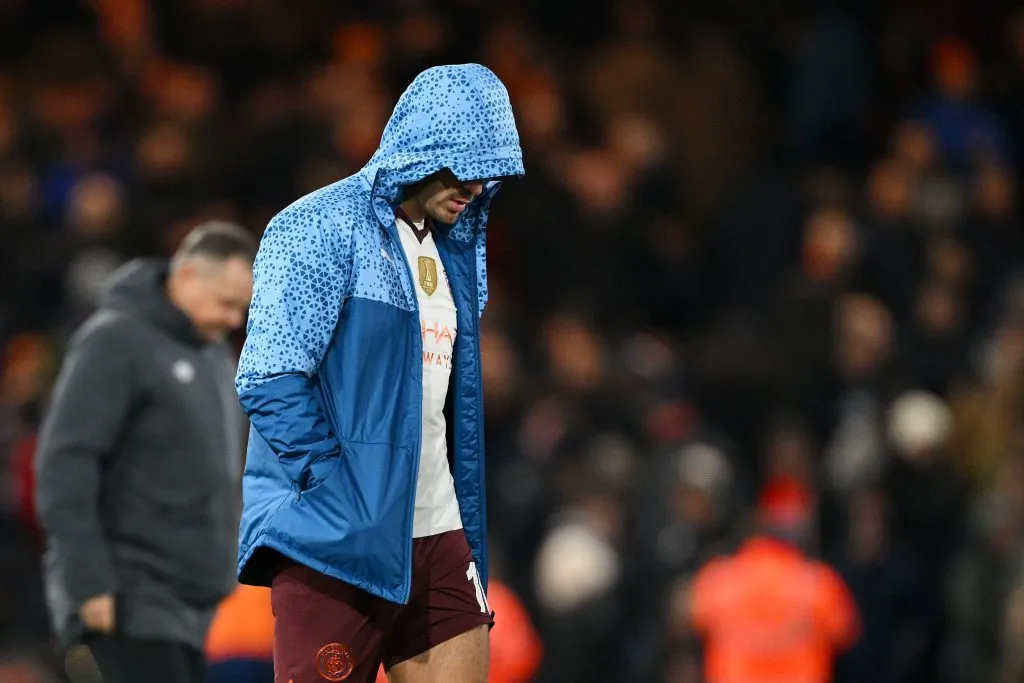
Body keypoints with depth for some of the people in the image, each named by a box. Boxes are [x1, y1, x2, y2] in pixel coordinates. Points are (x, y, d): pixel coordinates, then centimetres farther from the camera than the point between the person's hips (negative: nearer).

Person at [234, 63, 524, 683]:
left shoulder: (452, 251, 18)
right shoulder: (323, 230, -7)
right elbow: (269, 381, -15)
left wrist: (468, 529, 14)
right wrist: (342, 496, -16)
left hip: (436, 539, 7)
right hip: (336, 540, -7)